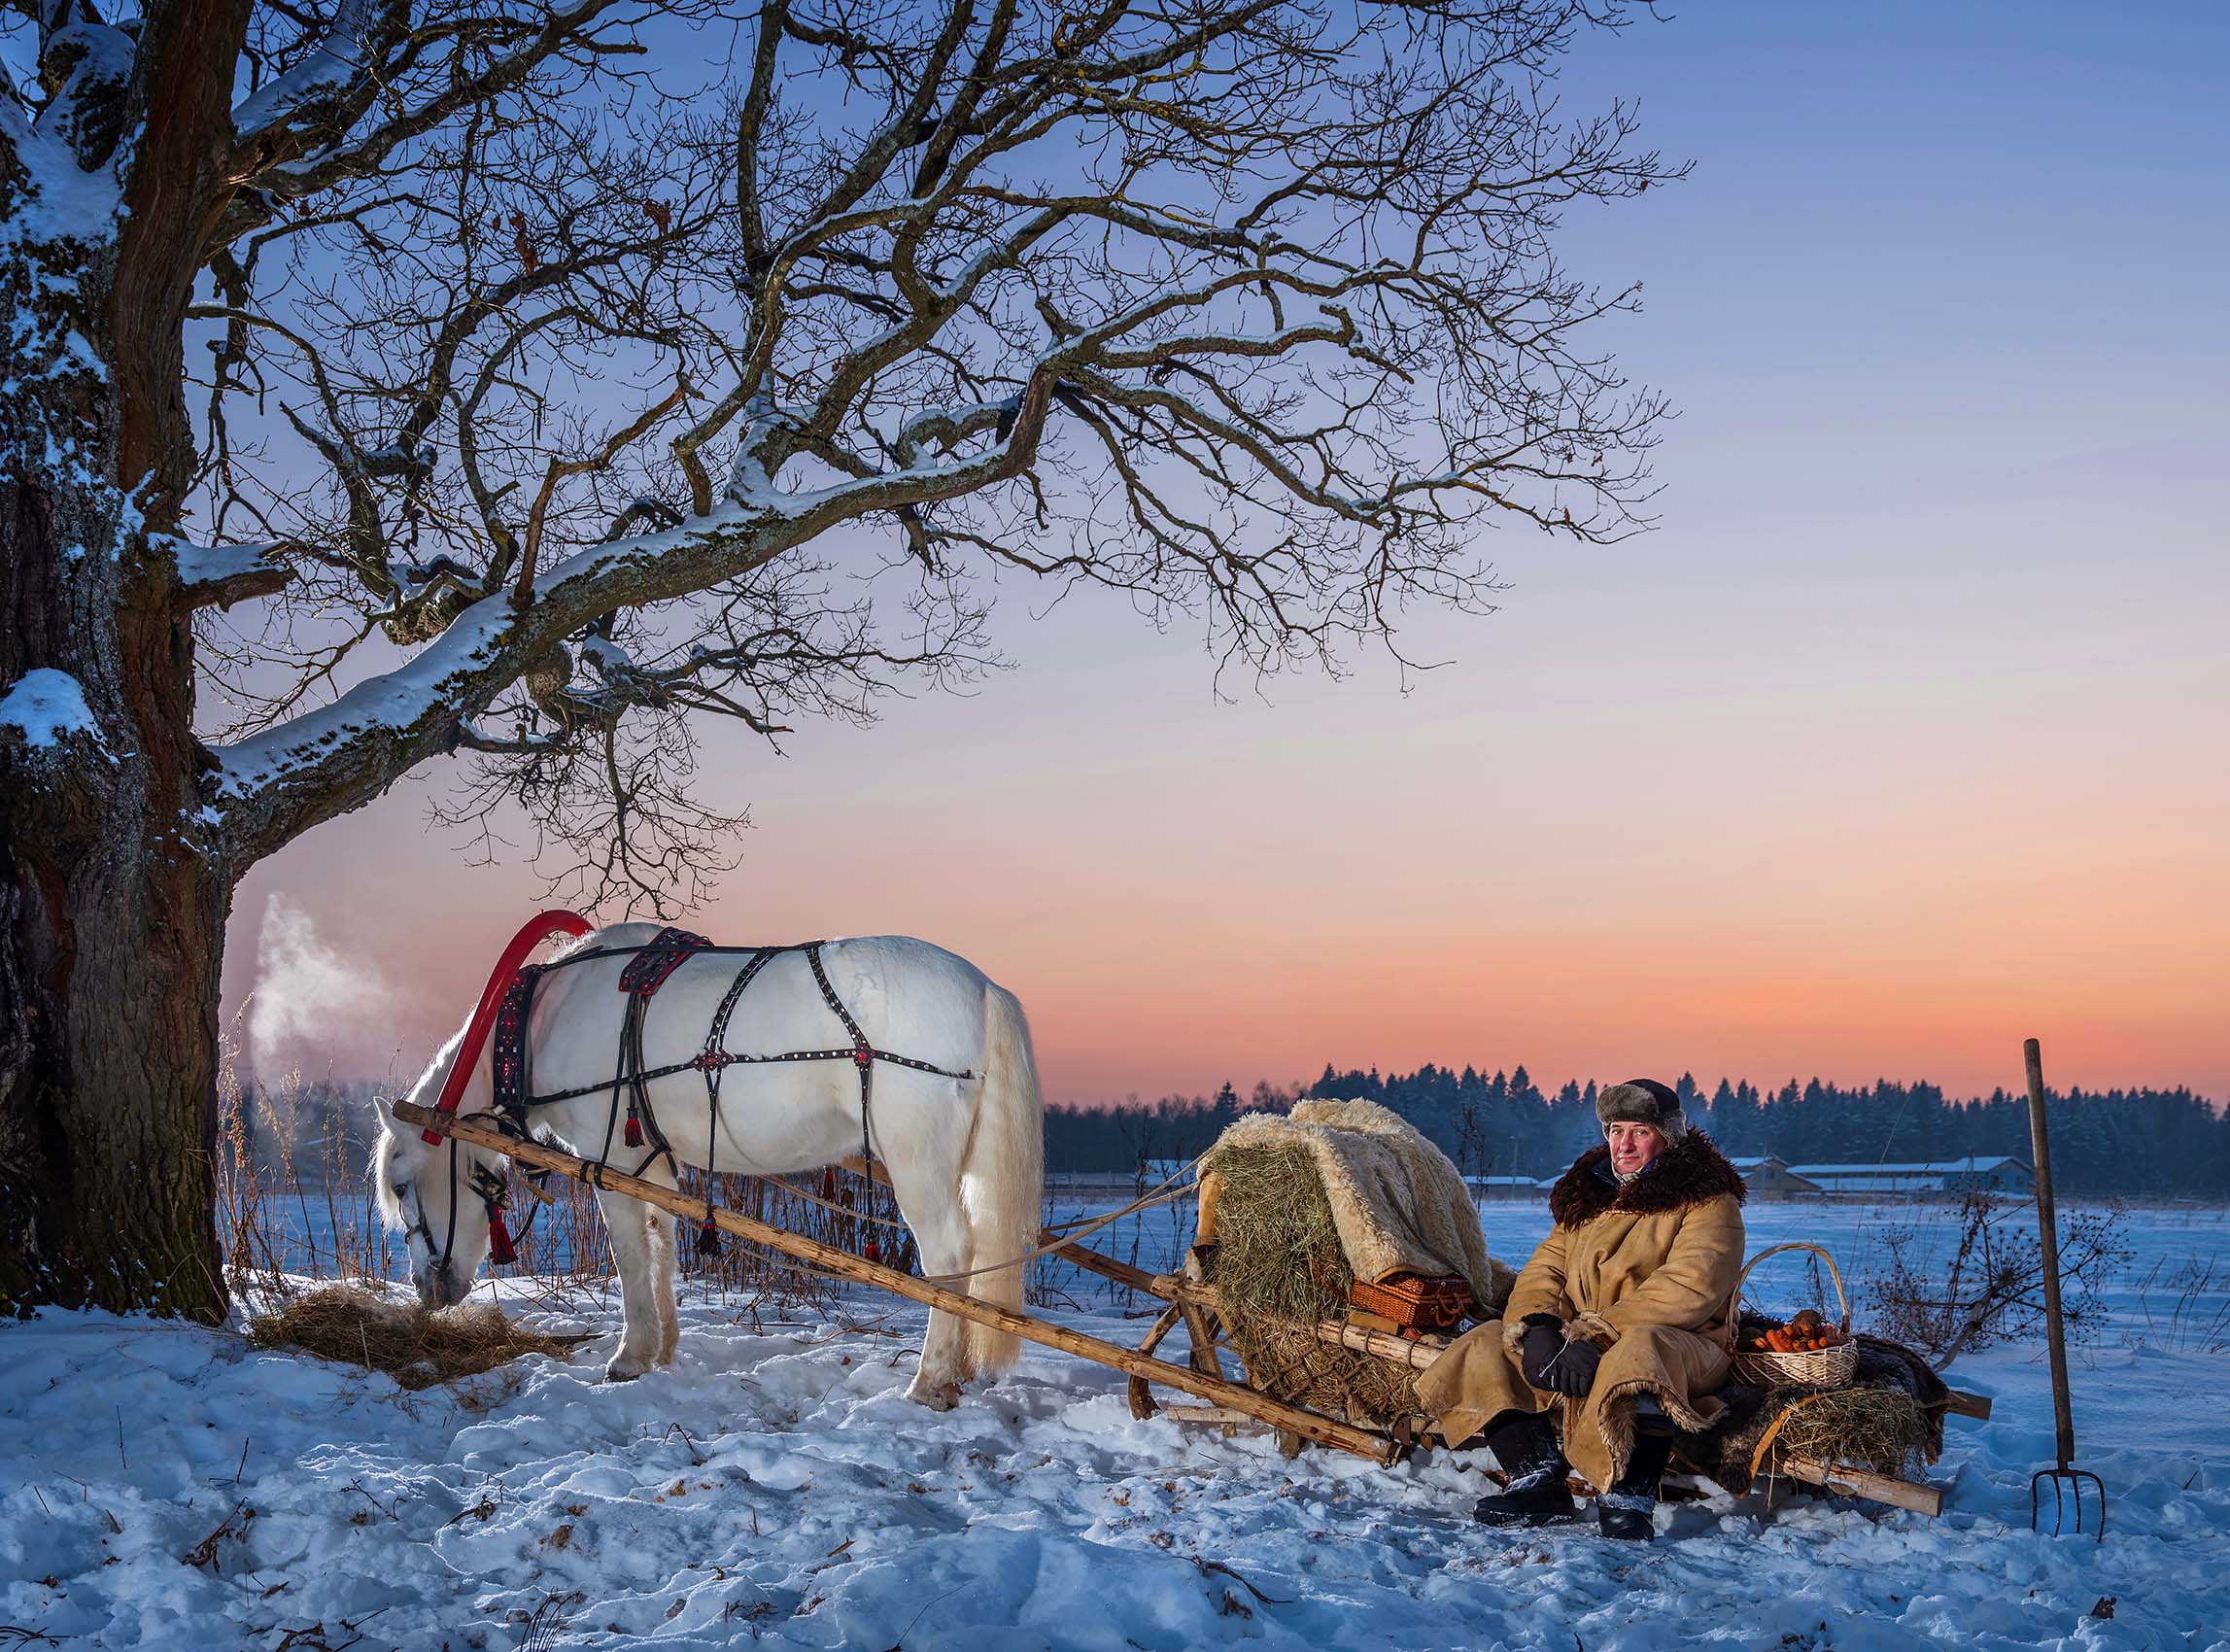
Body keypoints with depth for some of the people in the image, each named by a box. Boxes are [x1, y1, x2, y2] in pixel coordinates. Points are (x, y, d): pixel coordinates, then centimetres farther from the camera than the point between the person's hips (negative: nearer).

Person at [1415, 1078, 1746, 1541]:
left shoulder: (1708, 1202, -4)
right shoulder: (1586, 1195, 18)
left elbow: (1687, 1289, -20)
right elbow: (1544, 1271, 8)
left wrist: (1597, 1336, -28)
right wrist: (1538, 1328, -16)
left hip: (1682, 1345, -7)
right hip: (1580, 1343, 7)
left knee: (1637, 1351, -41)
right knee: (1484, 1348, -10)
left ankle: (1629, 1501, -38)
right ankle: (1539, 1484, -24)